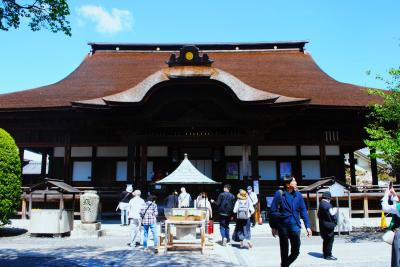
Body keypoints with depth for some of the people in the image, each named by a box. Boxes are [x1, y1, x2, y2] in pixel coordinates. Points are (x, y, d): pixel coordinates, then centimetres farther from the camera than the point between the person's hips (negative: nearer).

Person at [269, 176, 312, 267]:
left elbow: (303, 211, 4)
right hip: (283, 227, -3)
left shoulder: (298, 195, 2)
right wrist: (273, 227, -6)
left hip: (295, 226, 3)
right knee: (284, 251, 9)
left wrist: (308, 226, -1)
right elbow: (273, 211, -5)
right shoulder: (279, 194, -8)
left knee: (295, 251, 7)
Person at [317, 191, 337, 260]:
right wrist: (335, 211, 2)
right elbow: (332, 214, -15)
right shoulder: (327, 205, -17)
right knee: (330, 240, -2)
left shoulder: (320, 204, 12)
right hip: (329, 225, -9)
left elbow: (319, 215, 17)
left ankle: (325, 254, 25)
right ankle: (328, 255, 0)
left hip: (322, 225, 9)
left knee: (326, 240, 17)